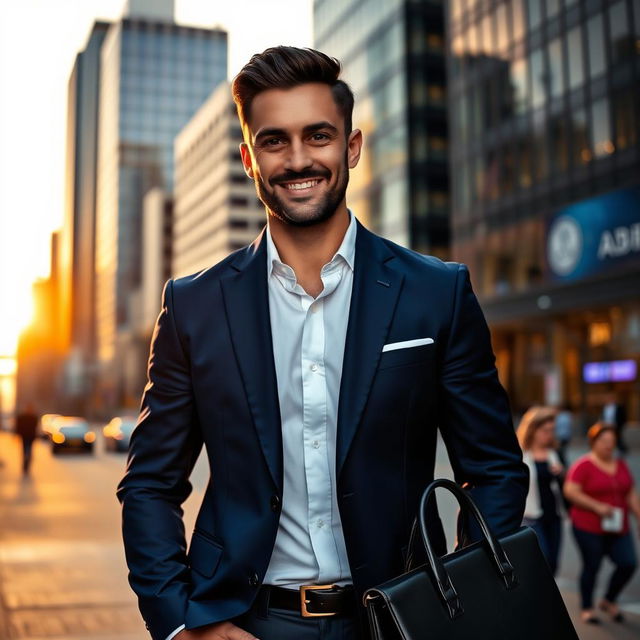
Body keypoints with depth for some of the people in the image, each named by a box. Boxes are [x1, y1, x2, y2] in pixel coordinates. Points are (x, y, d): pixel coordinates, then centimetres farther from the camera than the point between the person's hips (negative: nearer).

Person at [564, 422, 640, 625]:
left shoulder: (621, 465, 11)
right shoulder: (583, 465, -9)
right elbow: (571, 491, -16)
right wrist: (597, 507, -18)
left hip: (618, 528, 6)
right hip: (589, 528, -5)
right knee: (591, 566, 2)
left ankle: (609, 601, 22)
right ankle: (587, 609, 21)